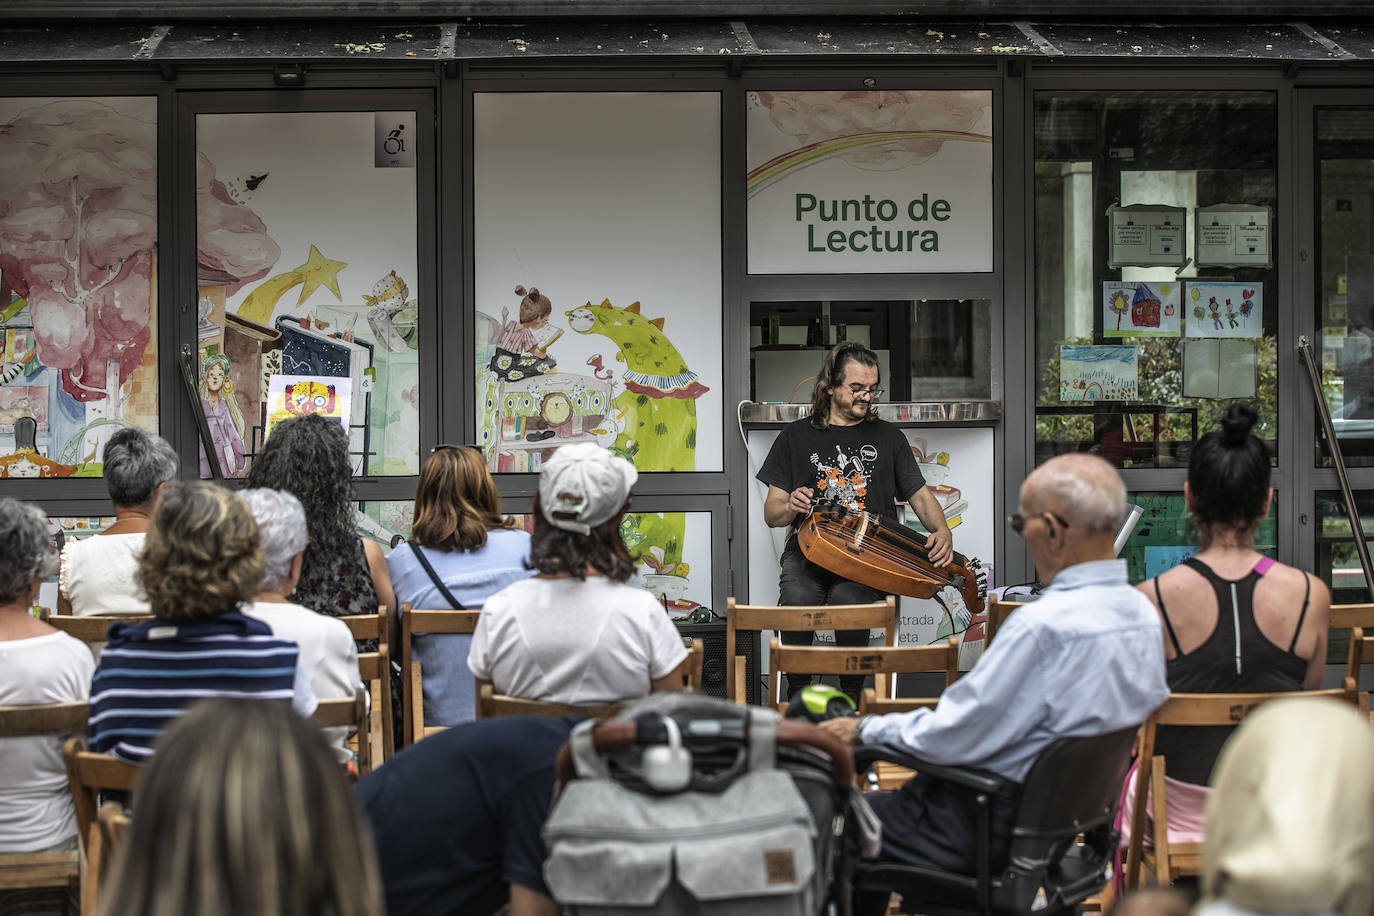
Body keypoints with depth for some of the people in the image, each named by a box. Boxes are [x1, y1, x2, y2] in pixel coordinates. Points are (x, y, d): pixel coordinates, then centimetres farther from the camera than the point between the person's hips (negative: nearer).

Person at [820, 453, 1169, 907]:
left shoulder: (1043, 625, -28)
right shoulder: (1143, 612, 0)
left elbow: (954, 737, -22)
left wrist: (865, 729, -4)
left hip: (1000, 827, -9)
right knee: (887, 797, 23)